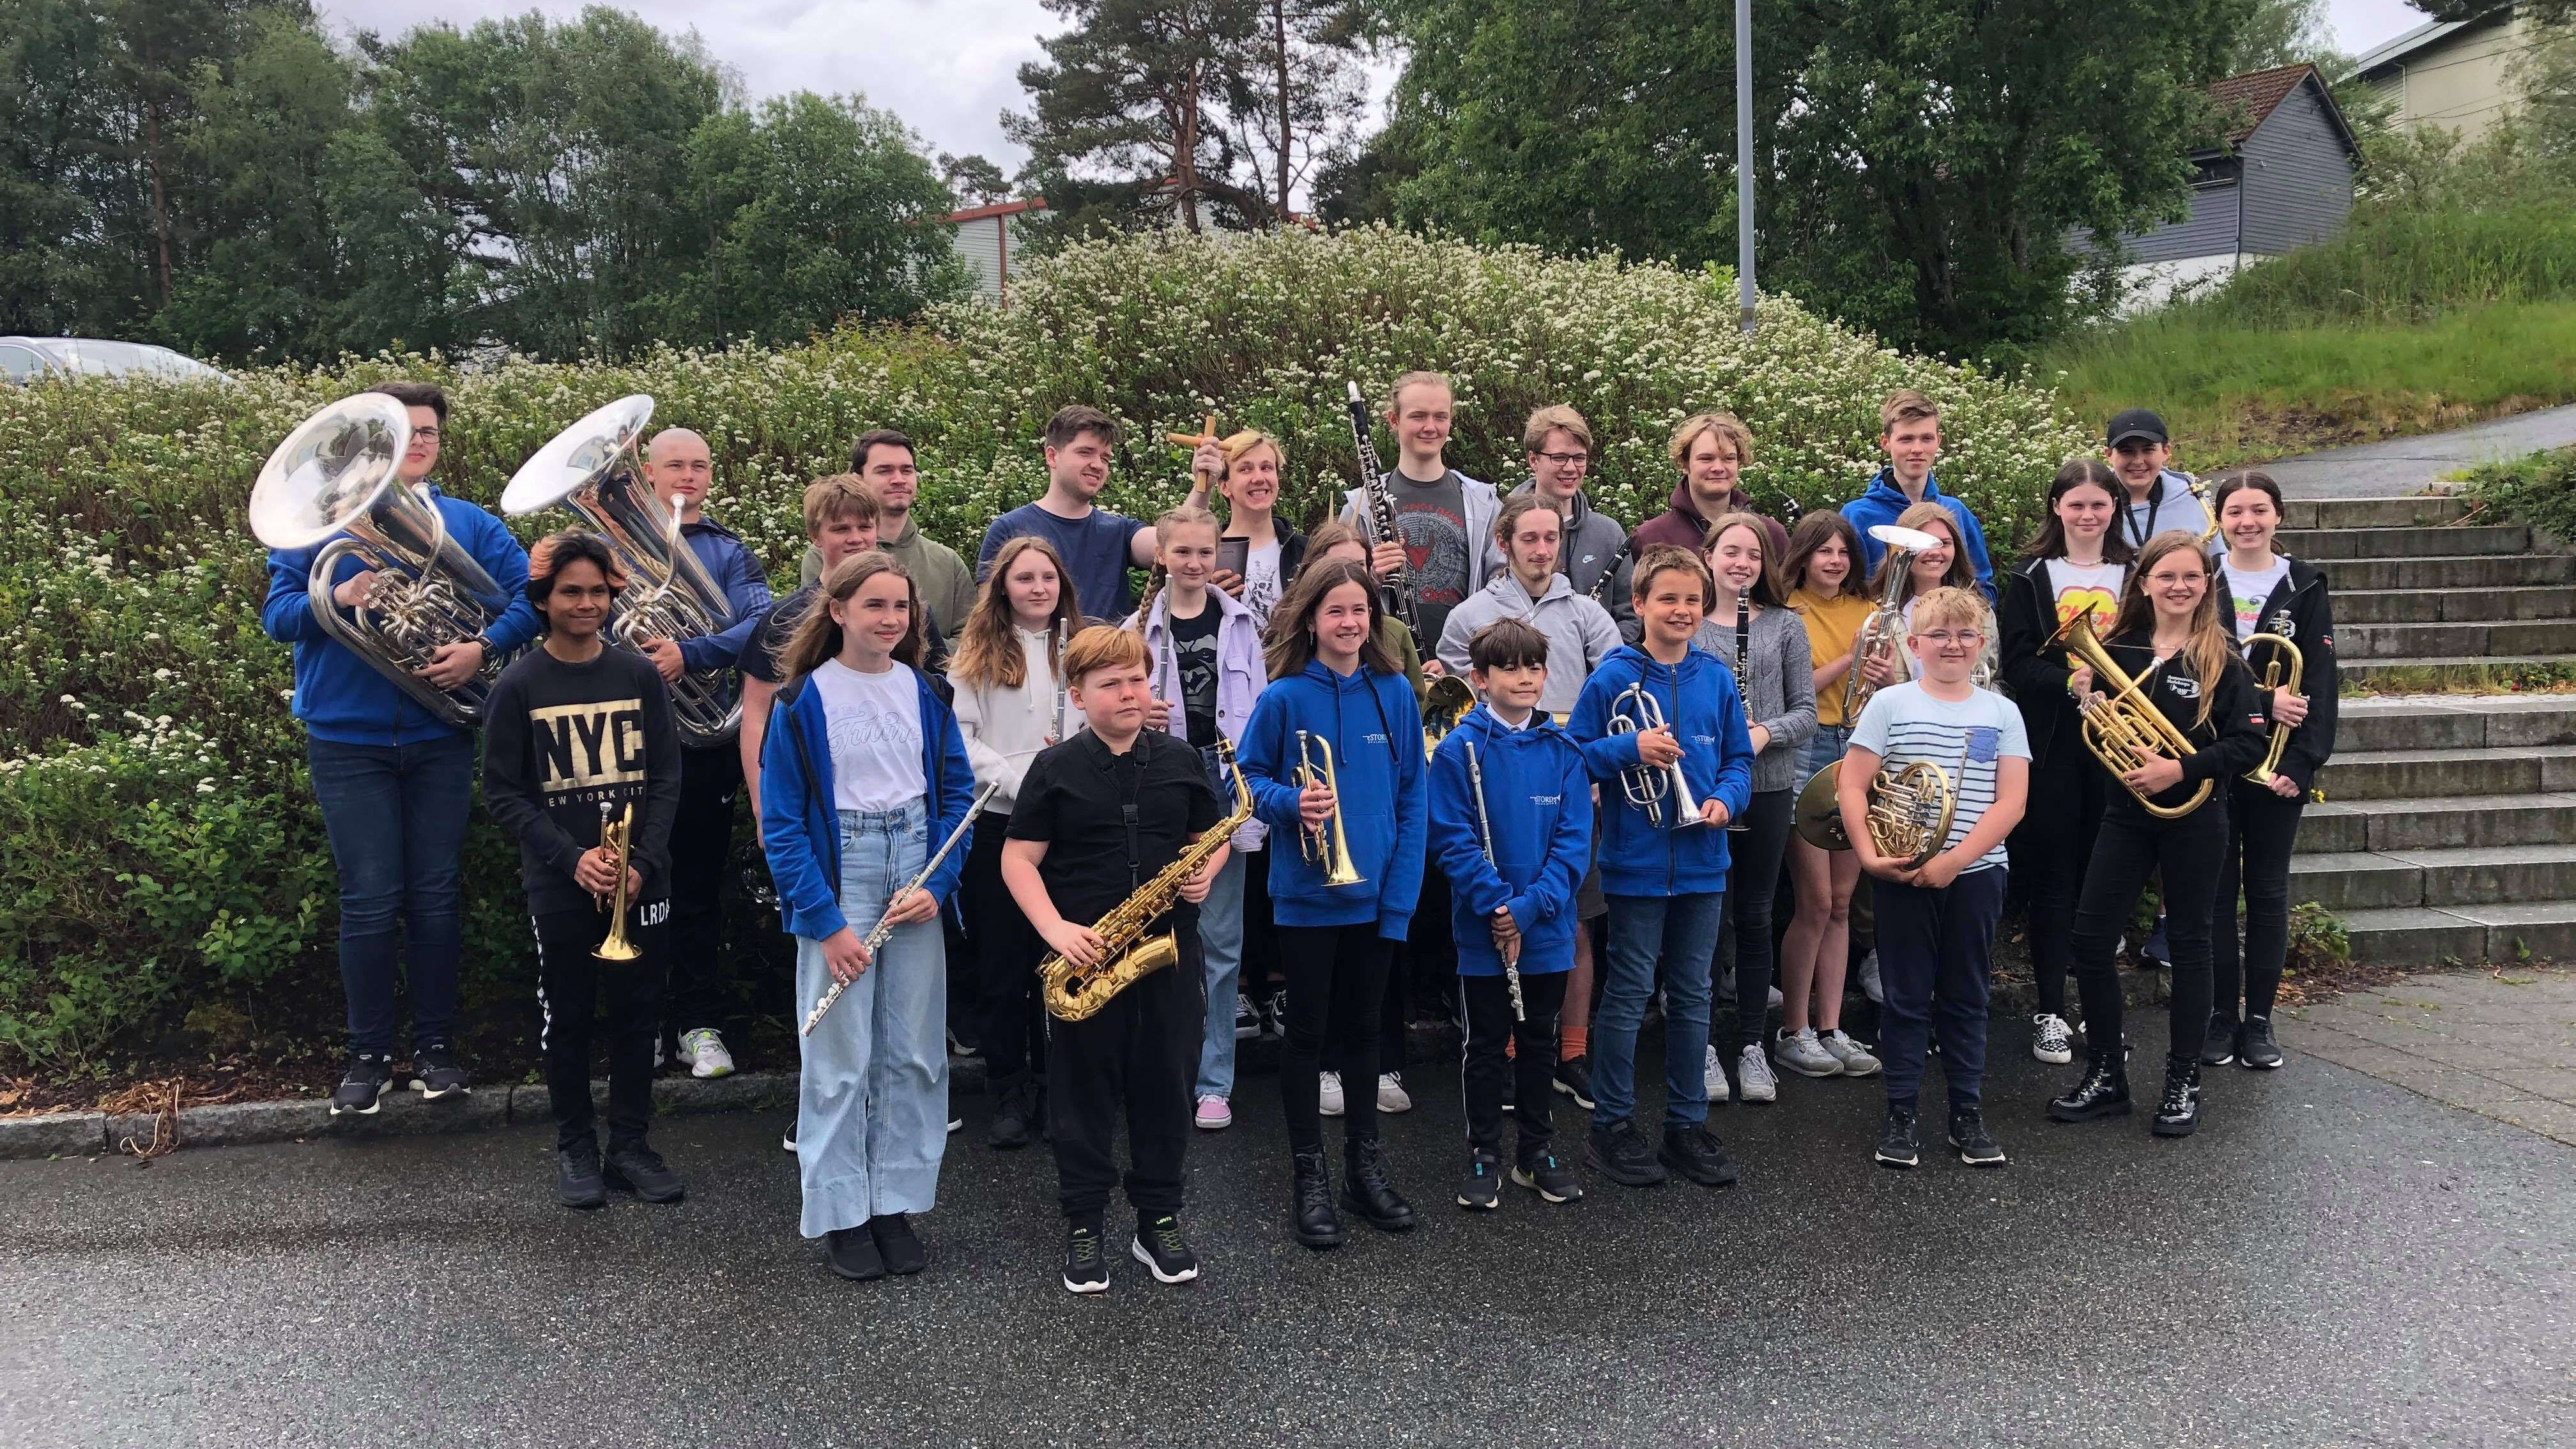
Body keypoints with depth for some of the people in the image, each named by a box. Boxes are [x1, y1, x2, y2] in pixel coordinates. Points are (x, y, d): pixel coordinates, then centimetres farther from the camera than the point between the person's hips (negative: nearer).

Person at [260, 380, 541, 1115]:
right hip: (348, 740, -1)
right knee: (369, 902, 0)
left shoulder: (471, 525, 7)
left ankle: (436, 1045, 19)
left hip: (438, 738, 1)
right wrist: (336, 600, -21)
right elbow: (277, 612, -1)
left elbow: (528, 594, 0)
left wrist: (483, 648, -16)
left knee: (435, 897, 7)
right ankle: (368, 1053, 14)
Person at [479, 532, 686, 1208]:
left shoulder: (640, 675, 2)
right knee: (567, 1018, 8)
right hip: (560, 888, -2)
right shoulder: (519, 687, -3)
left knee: (637, 1013, 8)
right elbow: (503, 793, -4)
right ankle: (575, 1148, 23)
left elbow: (667, 777, 2)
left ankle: (631, 1145, 21)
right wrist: (572, 858, -15)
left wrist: (642, 861, -10)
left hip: (640, 882, 2)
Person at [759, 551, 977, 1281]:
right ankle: (840, 1214, 14)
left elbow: (957, 790, 8)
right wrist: (825, 922, -13)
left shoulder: (924, 692, 5)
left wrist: (937, 883, -6)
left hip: (916, 872, 4)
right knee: (839, 1057, 1)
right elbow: (781, 822, -7)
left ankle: (895, 1205, 20)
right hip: (838, 875, -4)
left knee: (915, 1052, 7)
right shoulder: (803, 700, -6)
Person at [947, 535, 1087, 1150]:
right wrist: (1017, 778, -16)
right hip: (997, 823, -1)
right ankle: (1009, 1096, 15)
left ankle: (1055, 1089, 21)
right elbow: (958, 736, -4)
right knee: (1001, 965, 4)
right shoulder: (977, 654, 3)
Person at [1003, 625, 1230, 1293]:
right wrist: (1056, 929, -17)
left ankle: (1159, 1219, 24)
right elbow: (1018, 860, -4)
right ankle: (1083, 1226, 20)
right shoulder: (1056, 769, -3)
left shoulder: (1180, 761, 5)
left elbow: (1213, 834, 16)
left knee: (1165, 1086, 9)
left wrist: (1206, 871, -7)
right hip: (1086, 957, -2)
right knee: (1086, 1091, 6)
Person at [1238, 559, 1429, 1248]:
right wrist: (1292, 802, -21)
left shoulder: (1394, 693, 0)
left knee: (1362, 1028, 15)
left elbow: (1412, 798, 1)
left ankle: (1365, 1165, 28)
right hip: (1305, 894, -2)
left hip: (1374, 892, 3)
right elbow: (1249, 778, 0)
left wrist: (1402, 890, -6)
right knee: (1308, 1033, 6)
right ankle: (1311, 1177, 17)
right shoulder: (1285, 697, -7)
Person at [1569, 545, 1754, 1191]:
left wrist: (1726, 798, -8)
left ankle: (1687, 1124, 24)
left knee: (1692, 996, 13)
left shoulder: (1716, 678, 6)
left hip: (1702, 863, 4)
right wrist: (1631, 749, -22)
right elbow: (1576, 755, -6)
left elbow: (1739, 757, 11)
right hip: (1637, 862, -4)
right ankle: (1611, 1126, 15)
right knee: (1628, 995, 3)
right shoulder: (1614, 676, -7)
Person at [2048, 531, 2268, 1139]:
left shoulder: (2222, 661, -6)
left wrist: (2182, 769, -22)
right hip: (2126, 811, 3)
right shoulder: (2117, 651, 3)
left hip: (2194, 814, -3)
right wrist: (2086, 699, -10)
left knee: (2189, 944, 6)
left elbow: (2249, 744, -10)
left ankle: (2183, 1083, 18)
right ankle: (2105, 1077, 14)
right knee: (2091, 937, -1)